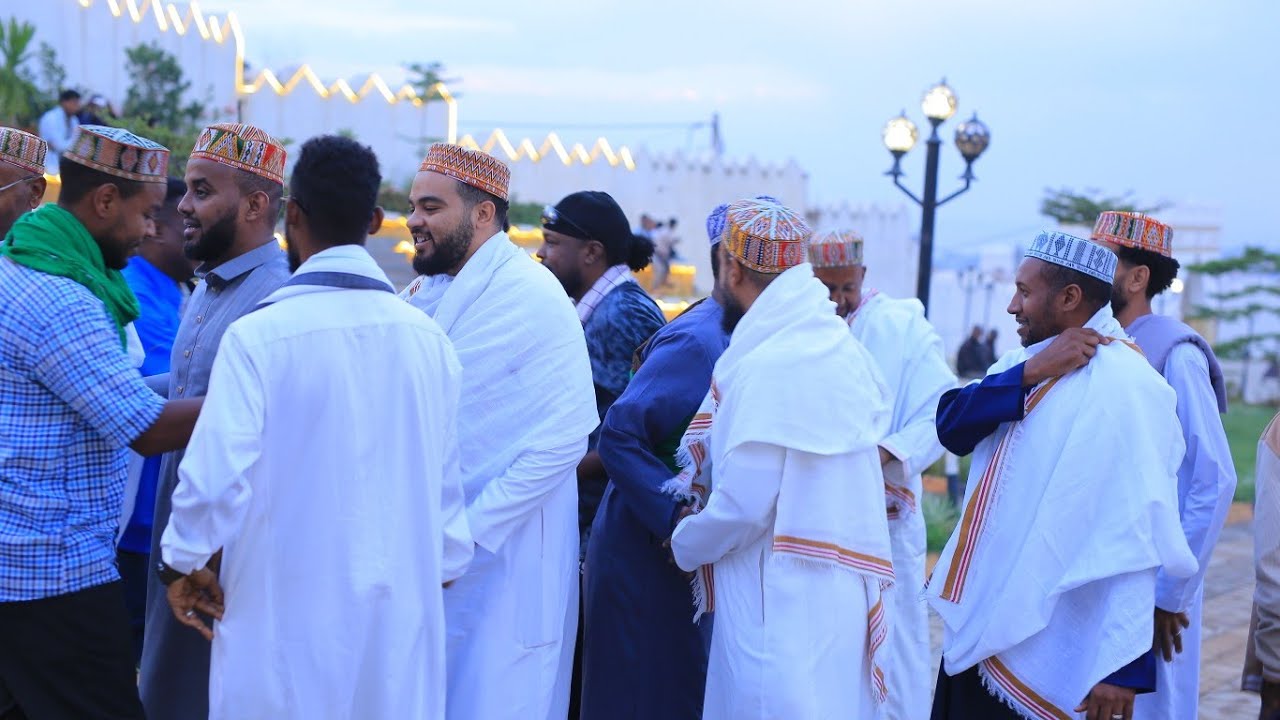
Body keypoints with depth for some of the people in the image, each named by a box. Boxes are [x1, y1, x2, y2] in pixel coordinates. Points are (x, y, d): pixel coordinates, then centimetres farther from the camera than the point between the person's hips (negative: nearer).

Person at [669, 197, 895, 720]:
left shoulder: (767, 366, -20)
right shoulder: (838, 345, 6)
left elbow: (742, 506, -20)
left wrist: (684, 544, -1)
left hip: (780, 606, -8)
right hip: (835, 593, 8)